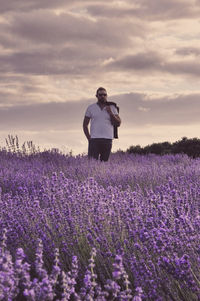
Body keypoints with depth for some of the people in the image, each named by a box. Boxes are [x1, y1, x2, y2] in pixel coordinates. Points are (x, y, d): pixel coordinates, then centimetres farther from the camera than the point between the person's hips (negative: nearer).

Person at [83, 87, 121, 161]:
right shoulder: (91, 108, 9)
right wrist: (89, 138, 1)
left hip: (107, 139, 1)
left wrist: (110, 113, -7)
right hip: (94, 139, -1)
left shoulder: (112, 108, 10)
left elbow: (118, 124, 5)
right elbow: (85, 125, 12)